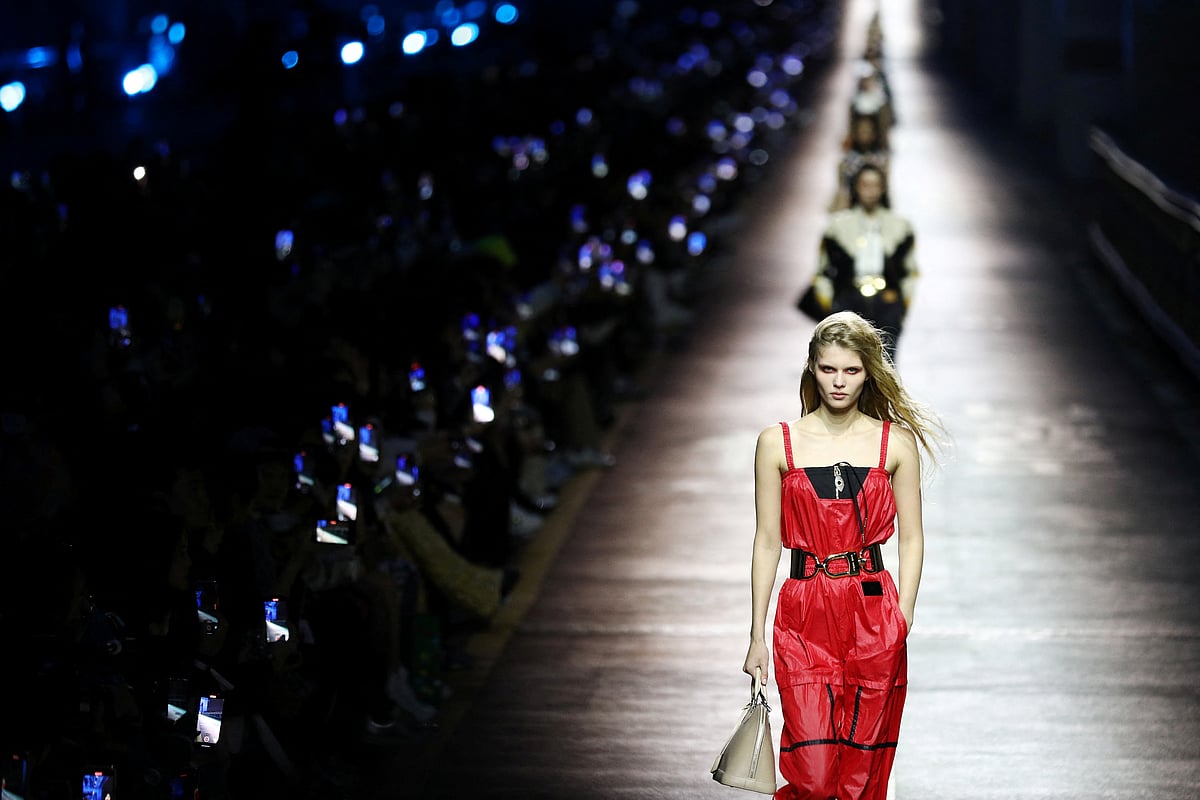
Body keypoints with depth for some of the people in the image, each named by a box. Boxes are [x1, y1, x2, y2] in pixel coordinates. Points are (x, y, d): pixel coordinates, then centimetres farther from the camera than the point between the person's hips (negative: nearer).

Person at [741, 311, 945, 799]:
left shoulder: (896, 441, 3)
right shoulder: (777, 443, 2)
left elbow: (910, 538, 6)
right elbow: (767, 541, 5)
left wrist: (901, 624, -2)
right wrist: (756, 636, 3)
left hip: (873, 614, 1)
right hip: (804, 616, -1)